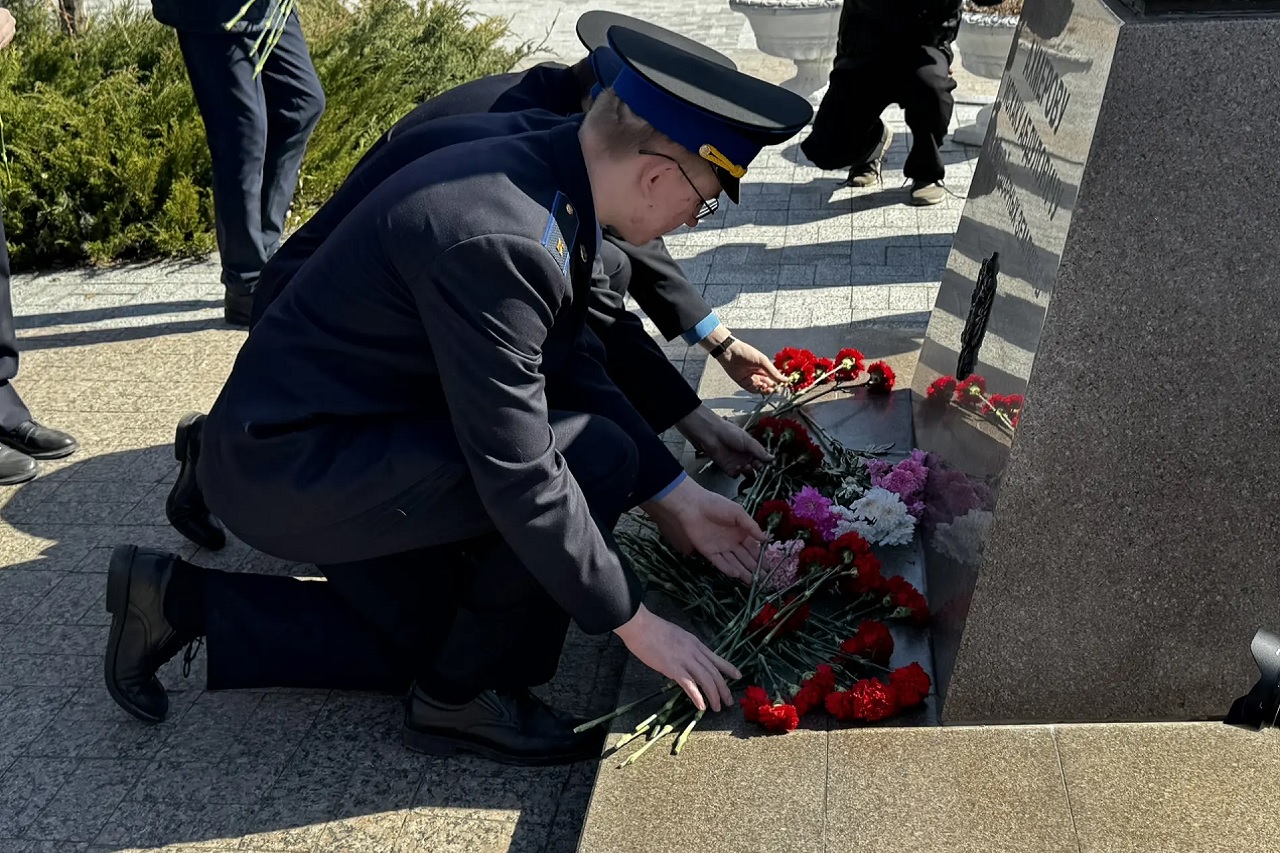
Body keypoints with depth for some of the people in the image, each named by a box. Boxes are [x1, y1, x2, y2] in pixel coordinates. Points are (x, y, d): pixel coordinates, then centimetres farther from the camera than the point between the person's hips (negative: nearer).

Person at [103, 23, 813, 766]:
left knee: (435, 638, 21)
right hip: (286, 464, -10)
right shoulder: (494, 239, -31)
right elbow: (518, 478, -28)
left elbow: (572, 370, 8)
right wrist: (635, 623, -17)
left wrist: (676, 496, 6)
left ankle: (182, 598, 23)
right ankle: (462, 697, 1)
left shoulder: (548, 184, -2)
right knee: (594, 459, -19)